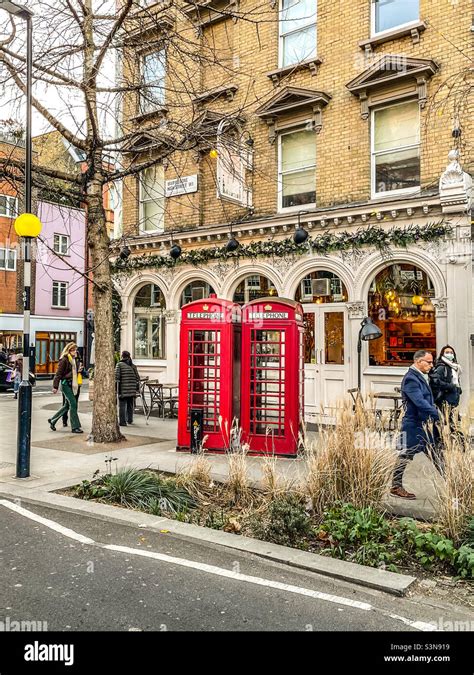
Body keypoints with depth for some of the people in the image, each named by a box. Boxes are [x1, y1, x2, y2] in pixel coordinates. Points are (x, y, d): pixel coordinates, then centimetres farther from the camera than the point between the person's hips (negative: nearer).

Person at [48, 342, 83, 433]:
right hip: (66, 383, -9)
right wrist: (55, 386, -13)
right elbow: (58, 373, -11)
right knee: (73, 404, -10)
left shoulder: (74, 360, 14)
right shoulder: (64, 360, -10)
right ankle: (75, 427, -5)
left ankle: (52, 420, 31)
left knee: (67, 405, 14)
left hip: (72, 384, 9)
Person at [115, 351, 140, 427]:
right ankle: (129, 420, 26)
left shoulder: (119, 365, -3)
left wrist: (116, 388, -6)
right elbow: (137, 378, 9)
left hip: (122, 389, -4)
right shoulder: (133, 366, 9)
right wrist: (137, 388, 16)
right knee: (130, 405, 16)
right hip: (132, 389, 4)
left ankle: (122, 421, -2)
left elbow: (116, 377, -10)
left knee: (122, 406, 0)